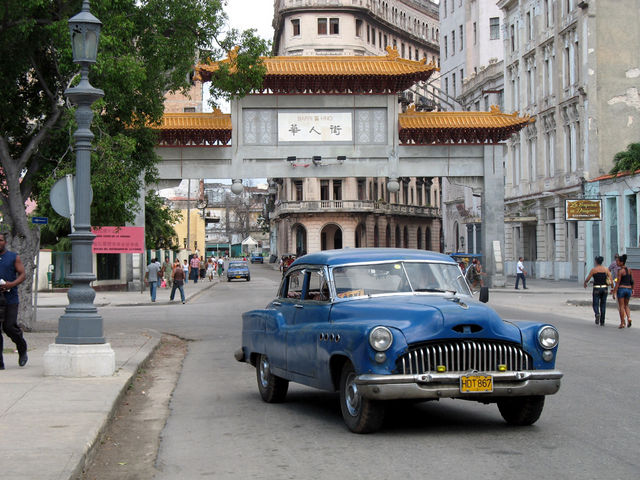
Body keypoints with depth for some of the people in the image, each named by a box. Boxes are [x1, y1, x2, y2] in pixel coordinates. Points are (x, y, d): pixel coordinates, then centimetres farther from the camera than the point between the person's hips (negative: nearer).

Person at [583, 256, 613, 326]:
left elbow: (587, 279, -1)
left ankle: (597, 314, -27)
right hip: (605, 288, 3)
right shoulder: (606, 269, 1)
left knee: (595, 305, 6)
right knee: (603, 305, 12)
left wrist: (585, 283, 20)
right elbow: (611, 280, -2)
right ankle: (602, 322, 11)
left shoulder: (593, 269, -7)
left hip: (597, 289, -3)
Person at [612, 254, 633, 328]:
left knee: (621, 306, 2)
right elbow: (632, 281, 12)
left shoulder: (620, 271, -12)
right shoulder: (629, 270, 6)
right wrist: (632, 289, 24)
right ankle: (629, 318, -5)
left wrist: (614, 292, -13)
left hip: (621, 288, -6)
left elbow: (618, 282, -15)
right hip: (628, 289, 6)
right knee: (626, 305, 18)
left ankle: (622, 323, 3)